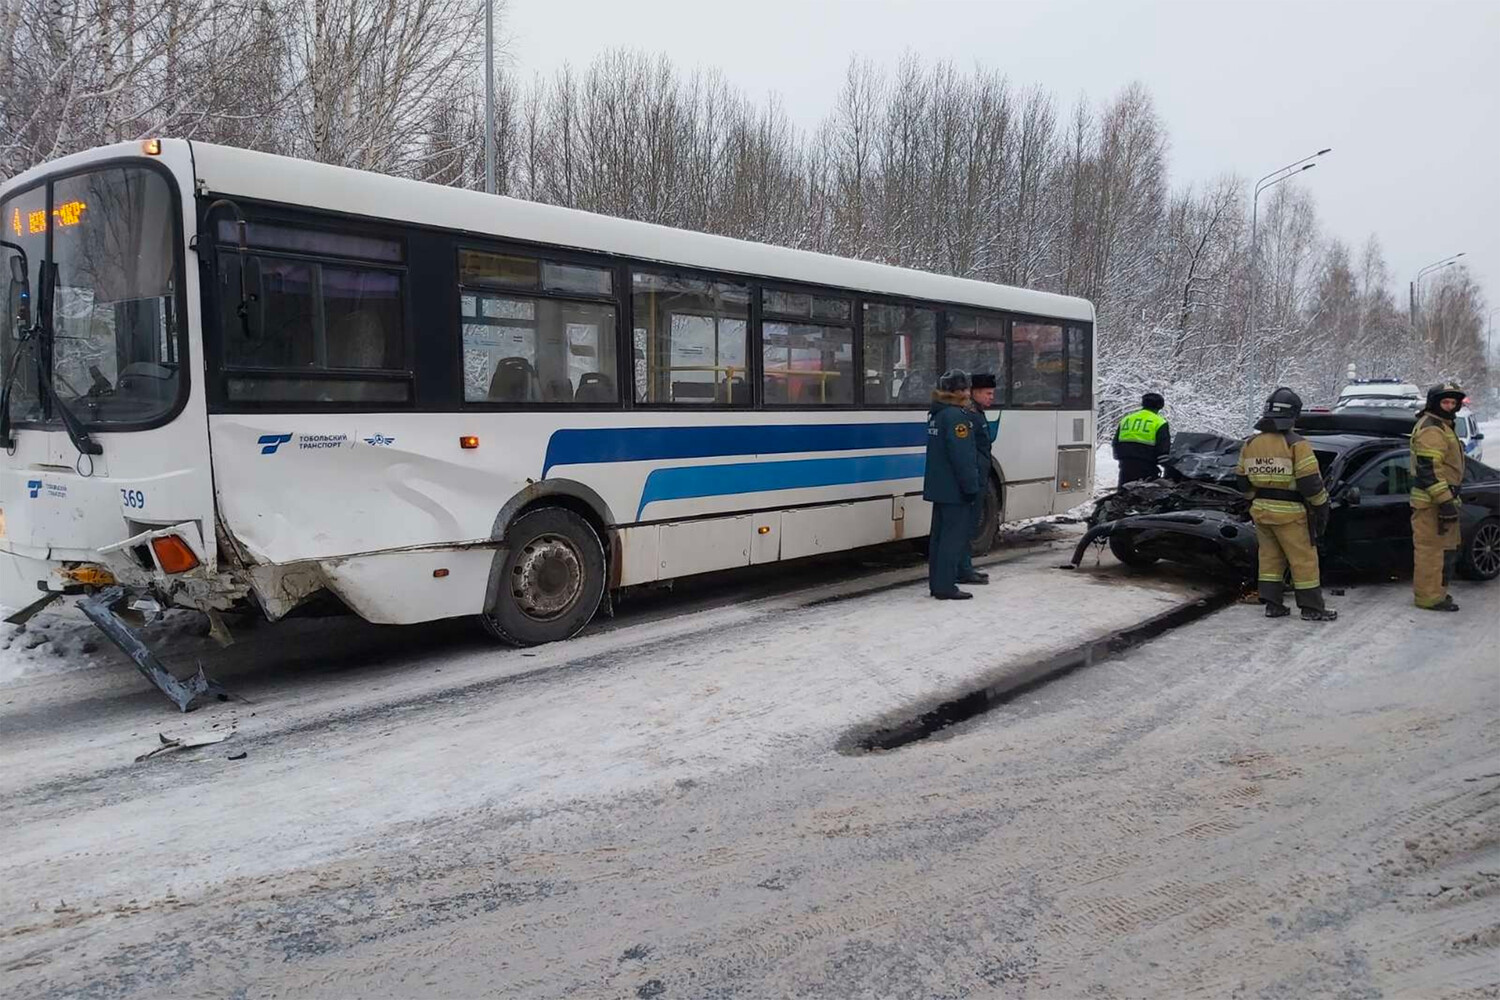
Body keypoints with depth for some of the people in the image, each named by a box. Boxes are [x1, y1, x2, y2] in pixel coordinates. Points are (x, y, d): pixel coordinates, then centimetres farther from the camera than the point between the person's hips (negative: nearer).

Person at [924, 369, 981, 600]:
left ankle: (936, 583, 20)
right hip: (954, 488, -10)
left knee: (939, 535, 14)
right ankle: (945, 586, -4)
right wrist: (971, 486, -17)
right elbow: (962, 457, -21)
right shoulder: (955, 416, -16)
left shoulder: (936, 415, 15)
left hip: (938, 487, 10)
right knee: (954, 536, -5)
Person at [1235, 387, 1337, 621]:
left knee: (1270, 557, 14)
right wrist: (1321, 507, -3)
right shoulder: (1296, 445, -14)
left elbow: (1242, 480, 11)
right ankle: (1311, 608, 9)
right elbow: (1310, 482, -16)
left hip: (1260, 510, 6)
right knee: (1304, 559, 4)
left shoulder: (1250, 444, 4)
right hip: (1289, 513, -6)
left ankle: (1272, 604, 16)